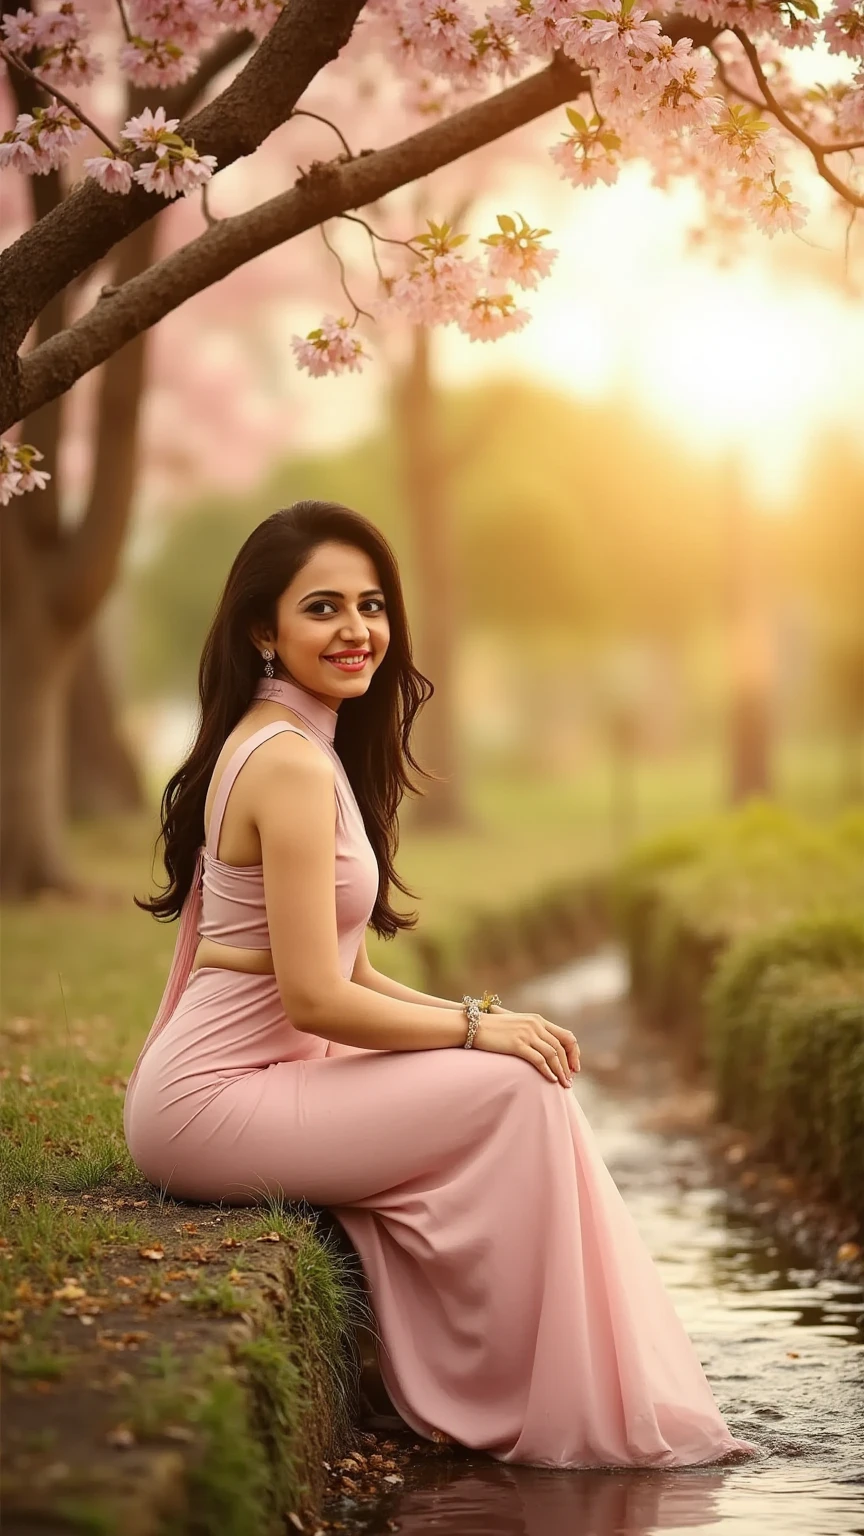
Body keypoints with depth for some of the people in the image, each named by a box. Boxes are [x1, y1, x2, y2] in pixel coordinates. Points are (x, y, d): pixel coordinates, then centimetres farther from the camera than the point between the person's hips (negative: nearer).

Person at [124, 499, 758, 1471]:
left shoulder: (277, 744, 14)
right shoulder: (293, 765, -18)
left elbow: (346, 972, 15)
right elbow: (313, 998, -21)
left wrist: (476, 1018, 3)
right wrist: (478, 1028, -9)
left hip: (255, 1073, 9)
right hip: (213, 1105, -9)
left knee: (518, 1069, 6)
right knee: (516, 1090, -11)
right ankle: (547, 1413, -2)